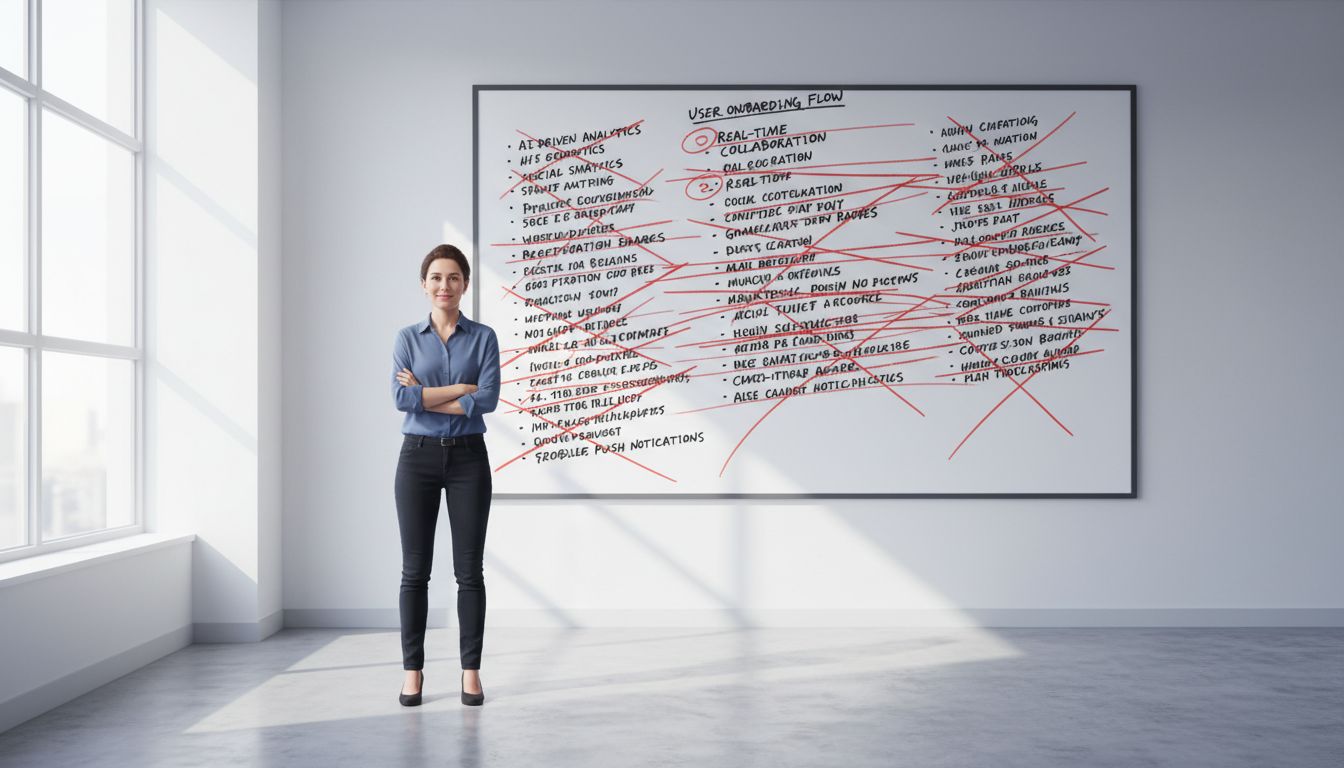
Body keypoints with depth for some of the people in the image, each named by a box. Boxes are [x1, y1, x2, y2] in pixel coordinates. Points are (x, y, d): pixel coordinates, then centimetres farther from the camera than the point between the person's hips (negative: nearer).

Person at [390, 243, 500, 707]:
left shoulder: (483, 337, 2)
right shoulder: (407, 338, 5)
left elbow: (488, 399, -12)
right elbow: (401, 397, -11)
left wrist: (425, 395, -11)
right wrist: (461, 389, -13)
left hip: (467, 458, -1)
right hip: (418, 458, 1)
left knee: (469, 570, 2)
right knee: (415, 570, 4)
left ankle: (471, 671, 12)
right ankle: (413, 671, 14)